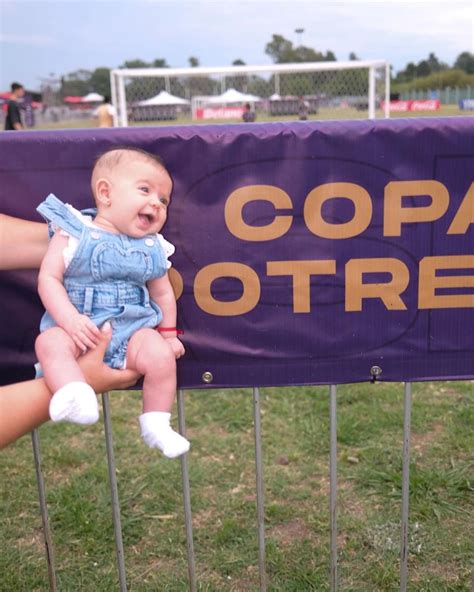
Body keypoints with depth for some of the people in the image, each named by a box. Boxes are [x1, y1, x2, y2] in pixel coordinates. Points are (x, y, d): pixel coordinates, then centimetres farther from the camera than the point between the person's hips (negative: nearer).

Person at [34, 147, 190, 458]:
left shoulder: (152, 248, 9)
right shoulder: (74, 234, -3)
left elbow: (163, 293, 18)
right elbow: (49, 278, -9)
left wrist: (169, 334, 18)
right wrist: (70, 320, -21)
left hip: (133, 327, 3)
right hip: (77, 325, -2)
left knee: (161, 355, -23)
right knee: (49, 343, -31)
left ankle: (156, 425, -6)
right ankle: (74, 397, -51)